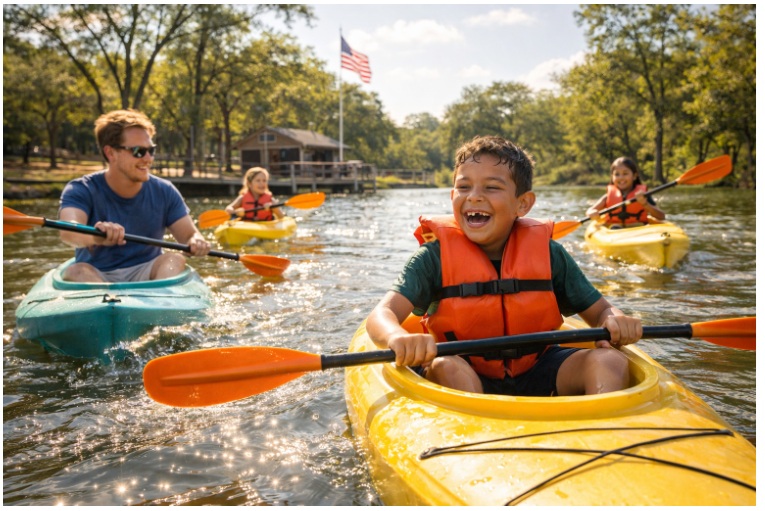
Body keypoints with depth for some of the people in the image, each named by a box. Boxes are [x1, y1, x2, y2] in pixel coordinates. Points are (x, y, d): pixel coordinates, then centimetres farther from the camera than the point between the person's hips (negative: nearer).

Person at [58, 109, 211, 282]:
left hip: (146, 274, 2)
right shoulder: (81, 191, -7)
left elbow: (189, 234, 0)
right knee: (77, 272, -31)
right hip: (96, 277, -1)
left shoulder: (164, 192, 3)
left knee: (175, 259, -25)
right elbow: (68, 232, -27)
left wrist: (196, 242, -28)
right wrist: (95, 237, -53)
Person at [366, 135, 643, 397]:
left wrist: (615, 321, -20)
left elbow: (599, 310, 6)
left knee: (609, 361, -19)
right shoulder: (436, 256, -9)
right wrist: (400, 338, -46)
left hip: (538, 374, 3)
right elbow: (381, 315, -21)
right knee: (446, 366, -34)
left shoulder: (547, 253, -1)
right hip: (465, 378, -2)